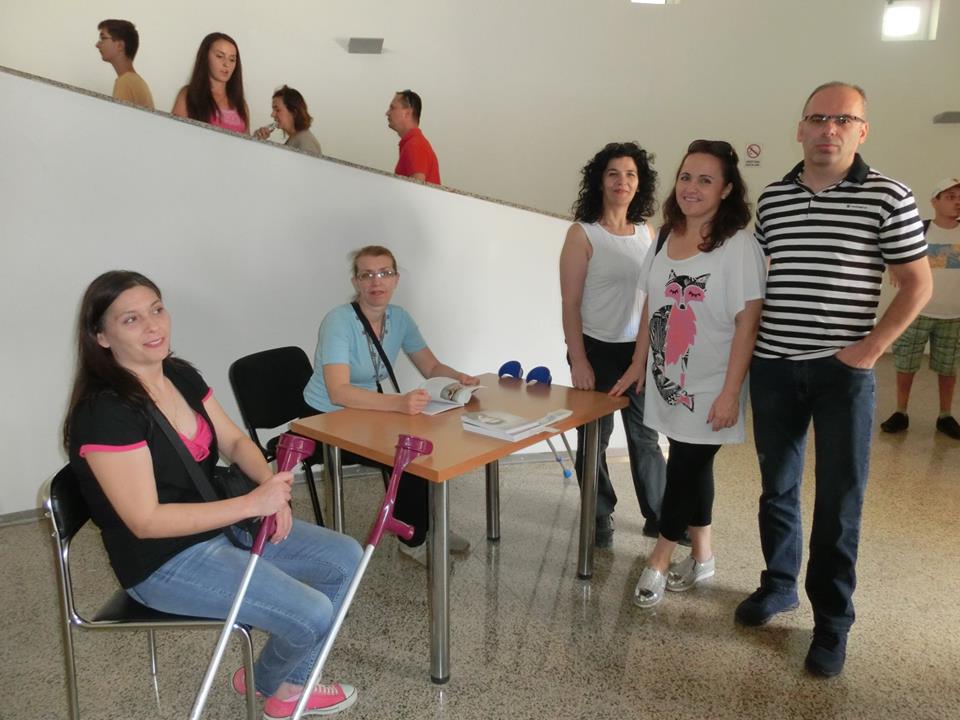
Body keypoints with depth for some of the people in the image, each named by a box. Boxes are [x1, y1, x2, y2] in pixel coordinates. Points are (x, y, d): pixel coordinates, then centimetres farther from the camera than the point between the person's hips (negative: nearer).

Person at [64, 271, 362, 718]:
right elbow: (146, 521, -25)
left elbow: (234, 441, 9)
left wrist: (270, 482, -13)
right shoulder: (104, 413, -24)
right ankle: (269, 682, 21)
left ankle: (291, 683, 22)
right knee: (312, 615, -18)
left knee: (346, 558, 5)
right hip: (164, 561, -8)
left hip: (221, 525, 9)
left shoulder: (180, 375, 1)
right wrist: (253, 503, -29)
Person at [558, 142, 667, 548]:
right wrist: (578, 361, -13)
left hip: (640, 349, 4)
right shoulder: (583, 234, -7)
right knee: (594, 438, 8)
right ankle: (599, 519, 25)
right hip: (597, 350, -4)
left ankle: (658, 515, 26)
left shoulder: (647, 233, 6)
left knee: (645, 435, 10)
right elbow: (570, 303, -9)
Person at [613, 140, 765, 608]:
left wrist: (730, 392, -20)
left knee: (686, 467, 1)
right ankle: (701, 557, 31)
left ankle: (659, 561, 19)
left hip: (709, 387, -6)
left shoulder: (738, 246, -15)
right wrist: (638, 364, 11)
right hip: (668, 380, 6)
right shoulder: (666, 238, 5)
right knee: (692, 465, 16)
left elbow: (747, 323, -17)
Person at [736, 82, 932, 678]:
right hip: (773, 366, 4)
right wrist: (746, 340, 6)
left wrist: (871, 348, -11)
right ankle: (779, 584, 34)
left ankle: (833, 622, 19)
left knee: (839, 500, 4)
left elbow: (918, 283, -2)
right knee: (778, 486, 15)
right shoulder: (771, 199, 6)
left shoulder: (888, 199, -5)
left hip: (844, 371, -3)